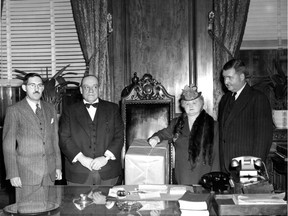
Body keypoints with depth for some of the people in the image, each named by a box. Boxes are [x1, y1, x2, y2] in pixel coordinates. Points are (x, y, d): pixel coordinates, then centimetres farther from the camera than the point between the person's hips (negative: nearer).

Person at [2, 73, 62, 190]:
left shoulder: (50, 109, 11)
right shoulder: (14, 110, -3)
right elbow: (8, 145, -4)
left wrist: (58, 166, 10)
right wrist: (13, 174, -9)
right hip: (26, 174, -4)